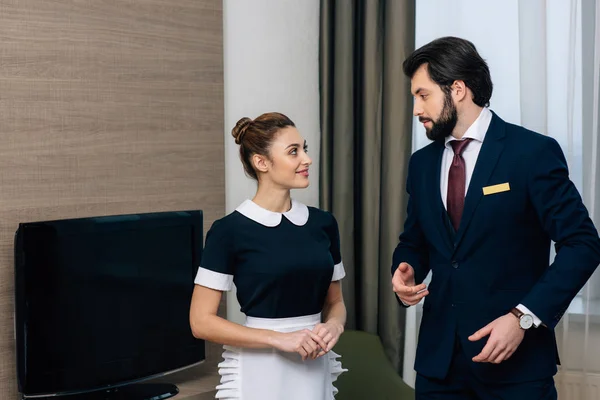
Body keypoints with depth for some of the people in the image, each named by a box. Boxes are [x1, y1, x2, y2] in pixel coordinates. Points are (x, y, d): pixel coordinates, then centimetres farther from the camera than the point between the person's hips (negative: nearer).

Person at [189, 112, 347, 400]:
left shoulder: (323, 223, 3)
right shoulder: (230, 231, -11)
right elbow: (202, 321, -11)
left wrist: (334, 326, -9)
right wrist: (279, 338, -18)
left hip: (315, 369, 4)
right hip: (260, 370, -4)